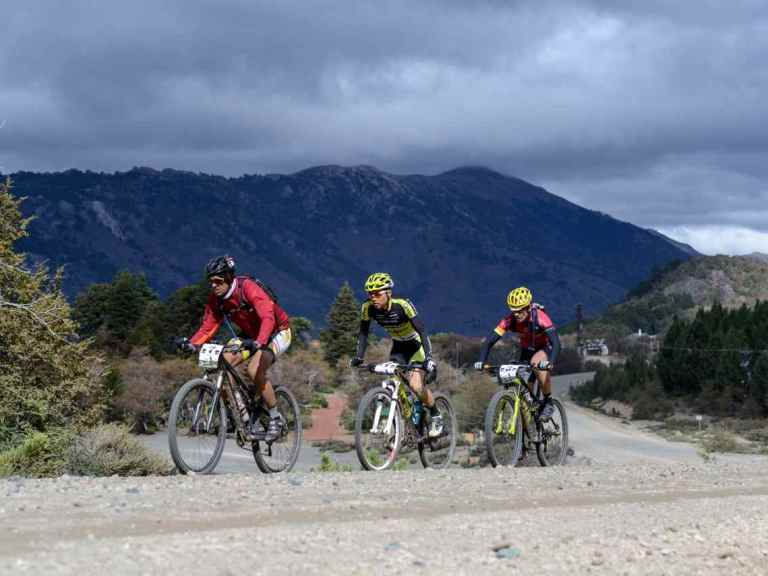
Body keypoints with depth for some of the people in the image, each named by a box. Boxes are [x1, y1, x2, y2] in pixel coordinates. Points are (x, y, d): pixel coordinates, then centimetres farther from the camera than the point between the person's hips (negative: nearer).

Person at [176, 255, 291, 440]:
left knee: (254, 370, -29)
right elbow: (208, 326, -8)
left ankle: (275, 419, -10)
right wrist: (191, 343, -28)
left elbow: (268, 318, -43)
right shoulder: (215, 298, -11)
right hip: (250, 336, 7)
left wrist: (258, 343, -59)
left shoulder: (248, 288, -31)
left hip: (276, 333, -7)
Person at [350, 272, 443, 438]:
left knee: (415, 385, -21)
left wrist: (428, 357, -45)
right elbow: (363, 332, -8)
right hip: (398, 346, 5)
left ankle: (436, 416, 3)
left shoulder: (402, 305, -32)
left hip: (417, 344, -5)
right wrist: (358, 357, -21)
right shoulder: (368, 308, -19)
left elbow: (421, 330, -35)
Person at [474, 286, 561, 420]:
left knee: (537, 363, -36)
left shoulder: (540, 317, -33)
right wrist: (481, 361, -39)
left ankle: (548, 403, -20)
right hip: (527, 350, 4)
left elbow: (556, 342, -43)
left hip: (545, 348, -4)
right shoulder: (509, 321, -23)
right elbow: (490, 341, -24)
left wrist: (550, 362, -59)